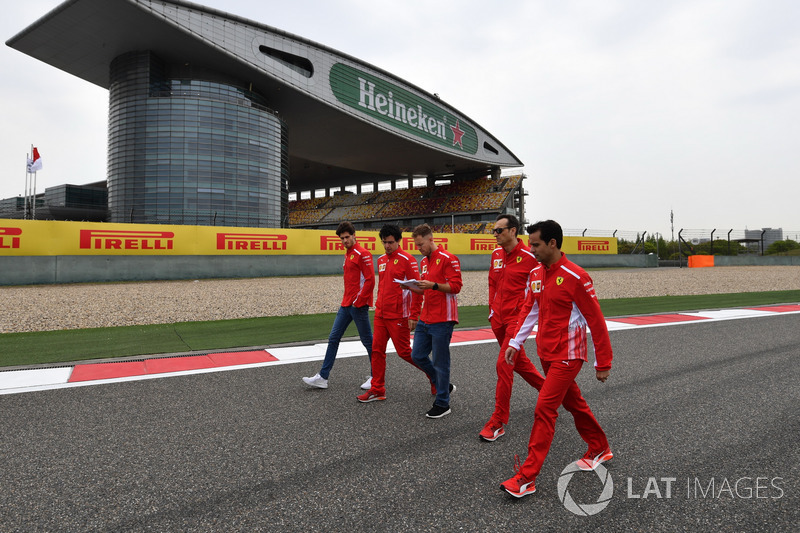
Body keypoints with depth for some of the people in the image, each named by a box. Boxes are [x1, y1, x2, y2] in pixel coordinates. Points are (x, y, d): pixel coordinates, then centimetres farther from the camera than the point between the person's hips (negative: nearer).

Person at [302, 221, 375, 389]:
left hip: (358, 305, -9)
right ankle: (323, 377, 12)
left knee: (367, 340, 1)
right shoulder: (347, 254, 16)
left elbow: (370, 280, -17)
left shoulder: (362, 253, -12)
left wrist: (358, 301, -16)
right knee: (333, 338, 7)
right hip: (346, 304, 9)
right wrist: (347, 300, 15)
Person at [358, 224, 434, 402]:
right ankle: (377, 390, 15)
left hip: (398, 316, -7)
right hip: (380, 315, 7)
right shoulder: (381, 260, 12)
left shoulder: (407, 259, -11)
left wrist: (414, 316, -14)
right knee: (377, 350, 5)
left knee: (404, 351, 0)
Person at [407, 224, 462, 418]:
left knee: (440, 362, -1)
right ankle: (443, 386, 29)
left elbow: (456, 286, -15)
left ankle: (442, 404, 13)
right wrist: (414, 315, 14)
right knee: (417, 356, 10)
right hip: (425, 320, 9)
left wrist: (433, 285, -25)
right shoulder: (424, 261, 16)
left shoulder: (448, 259, -10)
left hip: (442, 321, -8)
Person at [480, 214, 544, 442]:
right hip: (499, 318, 7)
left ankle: (498, 422, -1)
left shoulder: (529, 257, -13)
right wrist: (492, 310, 14)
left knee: (503, 365, -10)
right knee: (519, 362, 19)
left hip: (517, 318, -7)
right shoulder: (496, 255, 8)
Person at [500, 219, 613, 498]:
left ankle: (527, 477, -3)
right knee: (573, 403, 21)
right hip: (546, 352, 8)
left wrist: (603, 363, -10)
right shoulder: (536, 274, 3)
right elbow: (529, 310, 13)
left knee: (544, 409, -10)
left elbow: (596, 322, -14)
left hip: (567, 355, -8)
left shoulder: (576, 277, -19)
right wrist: (515, 342, 7)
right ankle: (600, 449, 43)